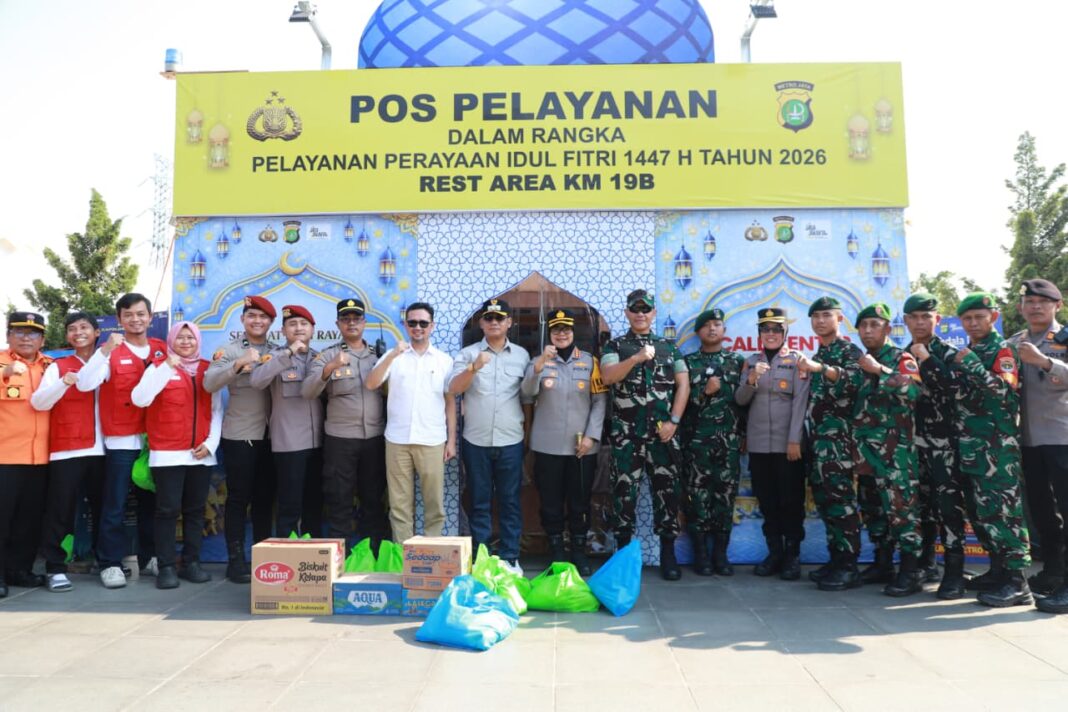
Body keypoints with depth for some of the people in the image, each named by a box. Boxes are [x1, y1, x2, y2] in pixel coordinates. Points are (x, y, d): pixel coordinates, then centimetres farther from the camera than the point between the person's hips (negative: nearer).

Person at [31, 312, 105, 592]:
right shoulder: (58, 367, 4)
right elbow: (38, 402, -10)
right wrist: (64, 382, -25)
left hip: (101, 450, 3)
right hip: (67, 451, -2)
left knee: (103, 509, 9)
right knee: (60, 511, -2)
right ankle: (56, 568, 7)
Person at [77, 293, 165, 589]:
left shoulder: (162, 350, 6)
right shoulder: (110, 351, -5)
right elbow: (84, 384, -18)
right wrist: (105, 350, -29)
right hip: (121, 439, -4)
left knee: (151, 501, 13)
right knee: (115, 505, 0)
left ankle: (149, 556, 24)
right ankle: (110, 563, 10)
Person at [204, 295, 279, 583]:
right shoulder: (230, 350, 0)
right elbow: (209, 384, -15)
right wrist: (239, 364, -25)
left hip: (270, 435, 3)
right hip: (239, 435, -3)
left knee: (265, 498, 10)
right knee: (238, 498, 2)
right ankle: (235, 559, 11)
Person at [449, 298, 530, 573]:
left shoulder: (522, 354, 7)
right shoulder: (467, 353, 1)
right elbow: (453, 389, -12)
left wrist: (525, 426, 10)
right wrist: (474, 368, -28)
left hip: (511, 441, 1)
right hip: (476, 441, -1)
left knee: (510, 501, 7)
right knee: (480, 502, 7)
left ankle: (510, 557, 16)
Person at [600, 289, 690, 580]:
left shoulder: (669, 347, 12)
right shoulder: (615, 346, 5)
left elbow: (683, 384, 6)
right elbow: (607, 377, -13)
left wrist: (673, 421, -4)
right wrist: (636, 358, -26)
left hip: (663, 432, 2)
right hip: (626, 433, -1)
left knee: (667, 489, 3)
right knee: (624, 491, 2)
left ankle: (668, 554, 13)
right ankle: (623, 551, 14)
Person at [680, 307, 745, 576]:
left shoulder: (738, 361, 11)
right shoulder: (688, 362, 8)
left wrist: (744, 435, 3)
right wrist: (704, 392, -12)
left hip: (729, 440, 1)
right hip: (697, 439, -1)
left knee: (726, 494, 2)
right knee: (698, 495, -1)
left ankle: (720, 553, 11)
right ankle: (701, 554, 7)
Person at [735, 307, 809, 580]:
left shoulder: (796, 360, 0)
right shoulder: (751, 361, 12)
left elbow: (800, 401, -7)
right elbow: (740, 400, 5)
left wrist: (794, 440, -14)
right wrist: (752, 380, -14)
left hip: (787, 443, -3)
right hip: (758, 443, 4)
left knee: (791, 500, 2)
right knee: (766, 500, 8)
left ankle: (793, 555, 12)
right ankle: (774, 552, 18)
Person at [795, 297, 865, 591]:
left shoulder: (850, 350, -1)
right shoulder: (818, 355, 22)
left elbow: (855, 379, -24)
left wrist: (820, 369, -36)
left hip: (838, 436, -8)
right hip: (817, 436, 8)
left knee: (840, 498, -10)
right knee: (824, 498, 9)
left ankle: (849, 567, -5)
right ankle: (836, 560, 16)